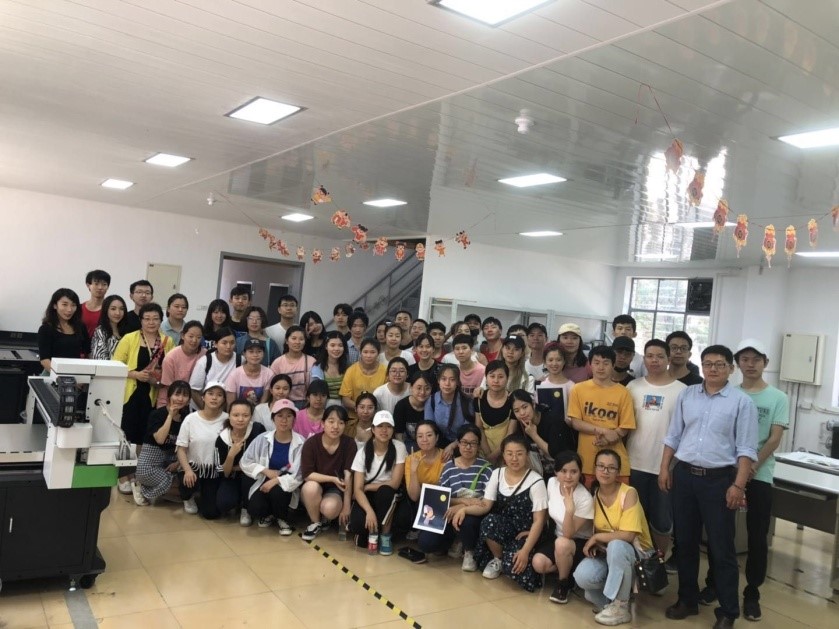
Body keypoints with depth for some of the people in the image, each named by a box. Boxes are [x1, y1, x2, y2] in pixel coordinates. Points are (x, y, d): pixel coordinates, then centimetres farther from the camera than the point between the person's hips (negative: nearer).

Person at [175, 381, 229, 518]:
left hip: (215, 471, 0)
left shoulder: (226, 420, -9)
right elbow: (181, 449, -6)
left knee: (211, 513, -7)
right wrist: (188, 470, -21)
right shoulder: (191, 419, -8)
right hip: (194, 466, 0)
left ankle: (205, 494, 30)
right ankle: (189, 498, 6)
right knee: (188, 482, -34)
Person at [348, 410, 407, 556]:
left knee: (385, 491, -36)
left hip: (387, 496, 0)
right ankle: (367, 529, 8)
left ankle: (385, 535, -13)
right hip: (367, 496, 0)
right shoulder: (363, 452, -8)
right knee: (358, 524, -31)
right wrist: (370, 511, -31)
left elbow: (395, 483, -15)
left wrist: (367, 487, -8)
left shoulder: (399, 447, -11)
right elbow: (357, 489, -14)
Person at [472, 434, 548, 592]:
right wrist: (464, 509, -24)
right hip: (503, 528, 4)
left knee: (513, 566, -31)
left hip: (526, 533, -4)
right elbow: (485, 505, -3)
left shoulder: (536, 482, -14)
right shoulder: (497, 474, 0)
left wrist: (525, 551, -24)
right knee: (489, 521, -32)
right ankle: (497, 559, -2)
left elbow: (539, 520, -15)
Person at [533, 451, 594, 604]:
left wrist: (569, 509, -42)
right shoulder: (552, 483, -11)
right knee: (538, 563, -21)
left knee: (561, 544, -37)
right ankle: (567, 568, 9)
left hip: (580, 543, -5)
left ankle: (565, 583, -10)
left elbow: (568, 534, -28)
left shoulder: (585, 499, -27)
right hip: (557, 537, 5)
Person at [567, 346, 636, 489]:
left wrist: (606, 439, -17)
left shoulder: (622, 392, 0)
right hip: (587, 458, 0)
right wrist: (603, 431, -13)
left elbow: (625, 428, 1)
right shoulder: (579, 389, 1)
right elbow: (576, 423, -2)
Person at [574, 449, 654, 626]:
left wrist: (597, 537, -18)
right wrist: (594, 545, -12)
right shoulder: (594, 494, -2)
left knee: (616, 546, -39)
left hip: (635, 551, -4)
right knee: (582, 576, -26)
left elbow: (628, 535, -26)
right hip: (607, 552, 4)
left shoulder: (628, 493, -18)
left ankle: (621, 606, -18)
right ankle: (611, 594, 6)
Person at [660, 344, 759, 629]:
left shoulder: (742, 402, -5)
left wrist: (738, 485, -13)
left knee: (721, 547, 3)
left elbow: (746, 449, -7)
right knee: (685, 542, 13)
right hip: (684, 475, 4)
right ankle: (687, 599, 29)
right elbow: (673, 436, 11)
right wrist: (664, 469, 7)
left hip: (719, 479, -4)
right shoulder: (686, 395, 6)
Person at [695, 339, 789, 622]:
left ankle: (752, 593, 18)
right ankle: (713, 583, 23)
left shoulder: (778, 398, 0)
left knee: (757, 537, 4)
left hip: (759, 476, -1)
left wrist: (752, 467, -14)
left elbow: (774, 440, -5)